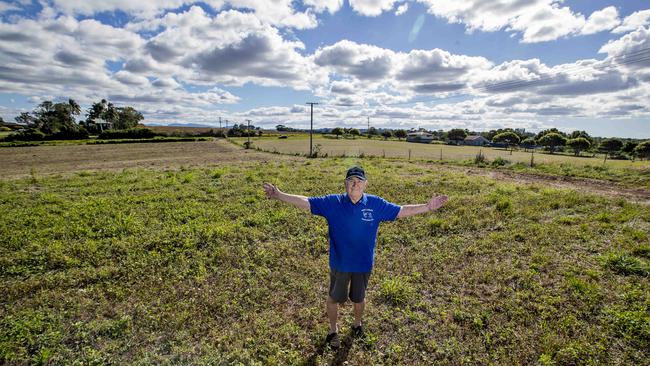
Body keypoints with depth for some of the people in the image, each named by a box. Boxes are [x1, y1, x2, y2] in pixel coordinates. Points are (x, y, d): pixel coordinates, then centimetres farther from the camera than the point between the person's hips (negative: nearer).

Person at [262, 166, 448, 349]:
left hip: (363, 263, 1)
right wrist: (279, 195, -22)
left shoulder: (376, 204, -10)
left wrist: (427, 207, -7)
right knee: (334, 298, 18)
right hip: (339, 263, -1)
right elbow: (306, 202, -16)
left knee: (359, 298, 23)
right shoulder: (332, 202, -15)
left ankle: (358, 323, 55)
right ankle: (333, 330, 46)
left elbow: (401, 211, -3)